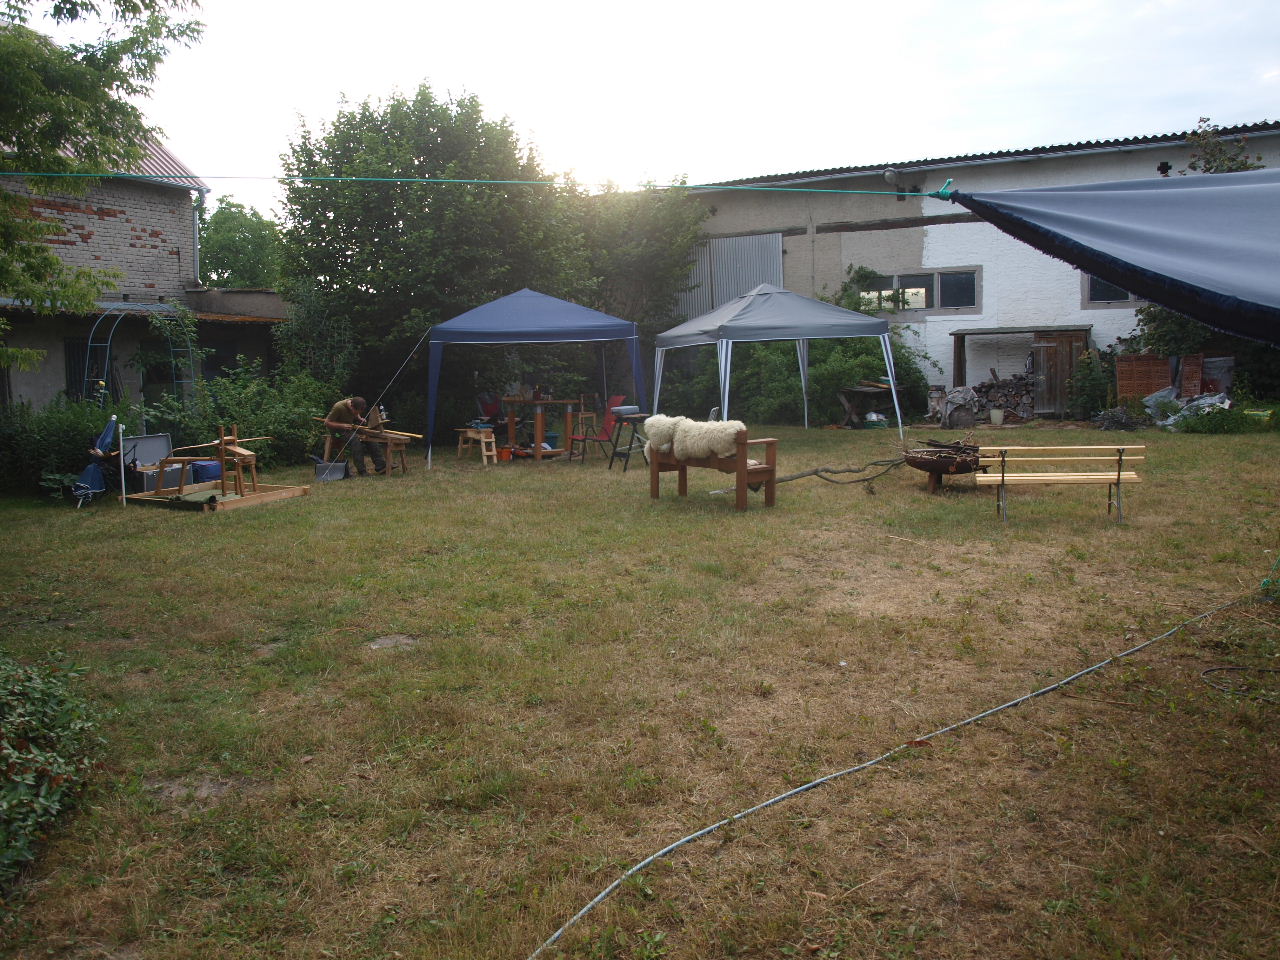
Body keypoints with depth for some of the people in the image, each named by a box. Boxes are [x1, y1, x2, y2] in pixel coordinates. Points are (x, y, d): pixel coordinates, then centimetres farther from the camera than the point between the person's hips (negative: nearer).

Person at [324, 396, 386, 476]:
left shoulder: (356, 407, -6)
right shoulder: (339, 407, -26)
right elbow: (327, 423, -20)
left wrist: (360, 418, -4)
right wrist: (342, 425, -30)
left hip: (350, 426, 7)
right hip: (337, 429, -7)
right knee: (355, 439, -34)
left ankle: (380, 466, -16)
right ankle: (361, 471, -31)